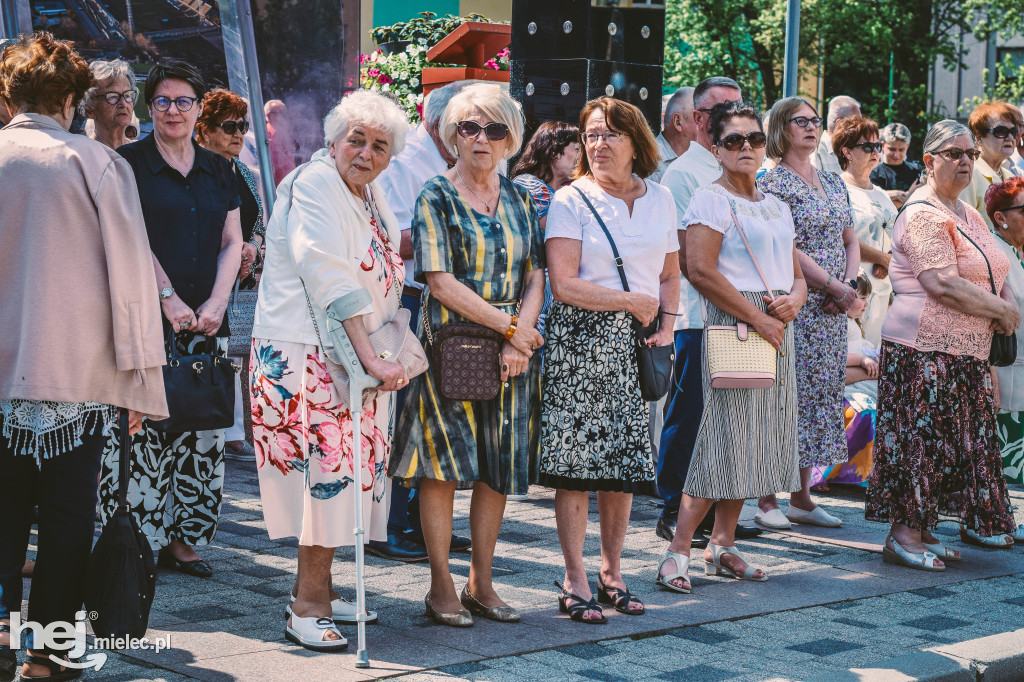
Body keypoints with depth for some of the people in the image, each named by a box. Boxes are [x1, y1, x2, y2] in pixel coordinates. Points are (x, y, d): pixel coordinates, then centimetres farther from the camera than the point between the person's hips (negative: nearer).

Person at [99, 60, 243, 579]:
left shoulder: (217, 170, 16)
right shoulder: (130, 163, 1)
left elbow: (232, 242, 13)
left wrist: (216, 303, -2)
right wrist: (169, 298, -15)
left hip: (206, 323, 5)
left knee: (202, 431, 3)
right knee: (142, 430, -8)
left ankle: (183, 537, 11)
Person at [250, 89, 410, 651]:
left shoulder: (369, 193, 13)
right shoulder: (315, 185, -14)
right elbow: (332, 279, -24)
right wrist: (371, 358, -29)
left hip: (357, 353, 9)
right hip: (308, 351, -9)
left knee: (349, 467, 10)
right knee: (327, 462, -11)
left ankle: (317, 589, 22)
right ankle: (306, 606, -4)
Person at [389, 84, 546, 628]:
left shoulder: (518, 198, 12)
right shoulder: (435, 197, -2)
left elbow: (535, 276, 8)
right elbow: (440, 282, -10)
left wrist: (520, 338, -9)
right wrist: (508, 326, -11)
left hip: (511, 352, 4)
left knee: (498, 469, 6)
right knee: (445, 465, -4)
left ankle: (481, 583, 15)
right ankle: (441, 587, 6)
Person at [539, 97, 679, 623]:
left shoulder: (660, 200, 12)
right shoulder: (571, 200, -3)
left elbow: (669, 275, 18)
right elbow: (564, 284, -11)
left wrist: (666, 327, 2)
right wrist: (634, 302, -8)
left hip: (638, 343, 4)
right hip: (581, 340, -4)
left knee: (626, 459, 6)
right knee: (576, 461, -4)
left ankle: (611, 573, 19)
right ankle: (575, 581, 4)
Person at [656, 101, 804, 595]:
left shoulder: (777, 207, 19)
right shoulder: (711, 200, -5)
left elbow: (797, 275, 22)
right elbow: (701, 271, -16)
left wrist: (794, 300, -3)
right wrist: (758, 318, -15)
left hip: (776, 327, 8)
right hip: (731, 326, -8)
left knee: (751, 439, 8)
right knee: (724, 436, -12)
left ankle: (722, 546, 16)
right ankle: (677, 552, -8)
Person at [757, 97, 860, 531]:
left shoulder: (834, 183, 16)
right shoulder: (773, 183, -7)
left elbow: (850, 241, 16)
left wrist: (849, 286, -2)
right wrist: (834, 286, -15)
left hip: (831, 309, 7)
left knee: (821, 394, 9)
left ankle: (802, 497, 17)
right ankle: (767, 500, 1)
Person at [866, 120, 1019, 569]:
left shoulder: (966, 214, 19)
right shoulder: (924, 215, -12)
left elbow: (995, 272, 25)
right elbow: (943, 284, -22)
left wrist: (1009, 303, 2)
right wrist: (999, 311, -12)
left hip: (966, 351, 10)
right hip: (926, 349, -10)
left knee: (960, 438, 11)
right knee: (920, 435, -8)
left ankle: (923, 529, 18)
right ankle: (904, 533, -3)